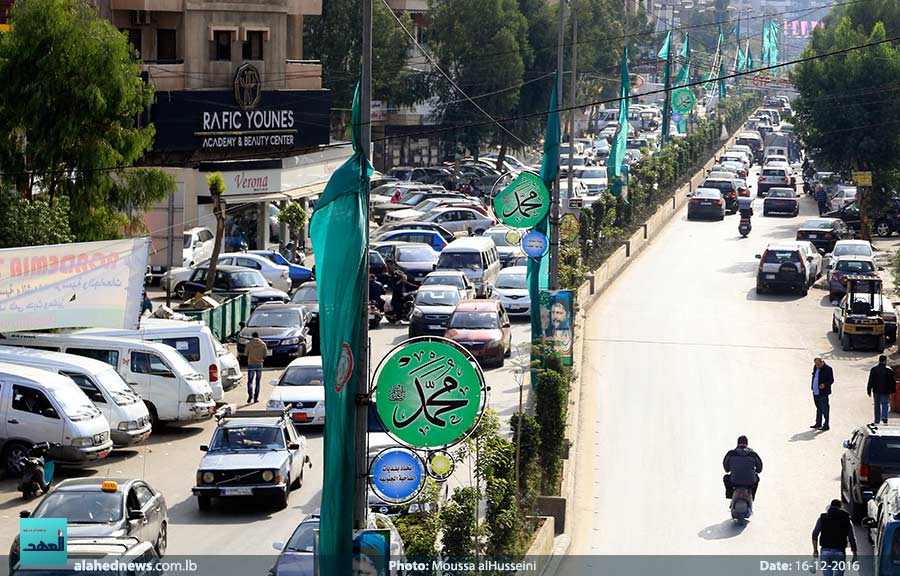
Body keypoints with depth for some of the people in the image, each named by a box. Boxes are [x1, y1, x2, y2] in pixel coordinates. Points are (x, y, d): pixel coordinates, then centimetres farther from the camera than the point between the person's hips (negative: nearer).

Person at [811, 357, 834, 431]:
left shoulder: (827, 369, -14)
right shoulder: (815, 367, 9)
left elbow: (831, 380, -11)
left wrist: (825, 385, -28)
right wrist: (813, 388, 19)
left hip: (823, 393, -8)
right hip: (815, 392, 8)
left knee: (824, 409, -3)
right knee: (818, 408, 18)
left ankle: (826, 425, 3)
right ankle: (818, 424, 29)